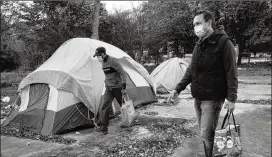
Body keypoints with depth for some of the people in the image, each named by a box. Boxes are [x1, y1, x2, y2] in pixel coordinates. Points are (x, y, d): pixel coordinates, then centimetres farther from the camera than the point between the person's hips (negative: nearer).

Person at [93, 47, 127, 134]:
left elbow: (123, 73, -20)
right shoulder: (103, 63, 6)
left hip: (117, 87, -7)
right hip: (109, 88, 7)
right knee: (105, 106, -3)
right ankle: (103, 127, 2)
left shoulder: (113, 61, -20)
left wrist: (124, 87, -22)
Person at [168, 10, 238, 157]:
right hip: (198, 97, 7)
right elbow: (191, 70, 13)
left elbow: (231, 72, -12)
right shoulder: (199, 45, 10)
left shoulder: (224, 42, -11)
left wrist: (231, 97, -16)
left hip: (212, 98, -7)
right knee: (205, 133, 16)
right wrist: (178, 88, 6)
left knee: (206, 134, -6)